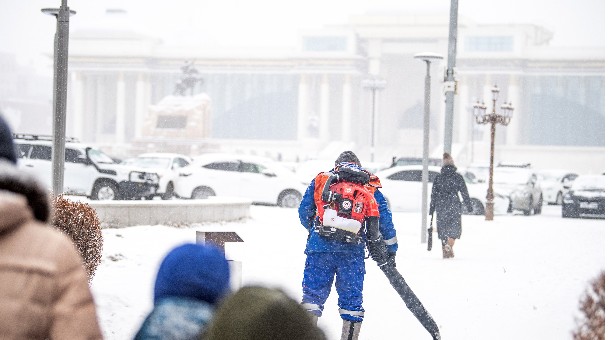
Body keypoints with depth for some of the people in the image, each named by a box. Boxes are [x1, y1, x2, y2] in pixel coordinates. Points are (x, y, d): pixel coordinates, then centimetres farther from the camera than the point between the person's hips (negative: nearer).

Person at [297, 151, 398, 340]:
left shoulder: (320, 180, 15)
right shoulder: (371, 188, 16)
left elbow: (304, 212, 16)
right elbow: (385, 220, 14)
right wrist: (391, 249, 22)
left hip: (320, 246, 0)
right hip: (353, 250, 0)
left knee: (313, 292, 4)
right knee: (352, 296, 10)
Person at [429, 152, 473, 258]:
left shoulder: (438, 178, 4)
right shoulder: (458, 177, -3)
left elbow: (433, 195, 6)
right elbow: (464, 193, -1)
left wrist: (431, 210, 12)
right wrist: (469, 206, 8)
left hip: (441, 207, 3)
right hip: (454, 206, -2)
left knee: (443, 230, 12)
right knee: (455, 229, 4)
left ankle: (445, 251, 12)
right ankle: (449, 246, -20)